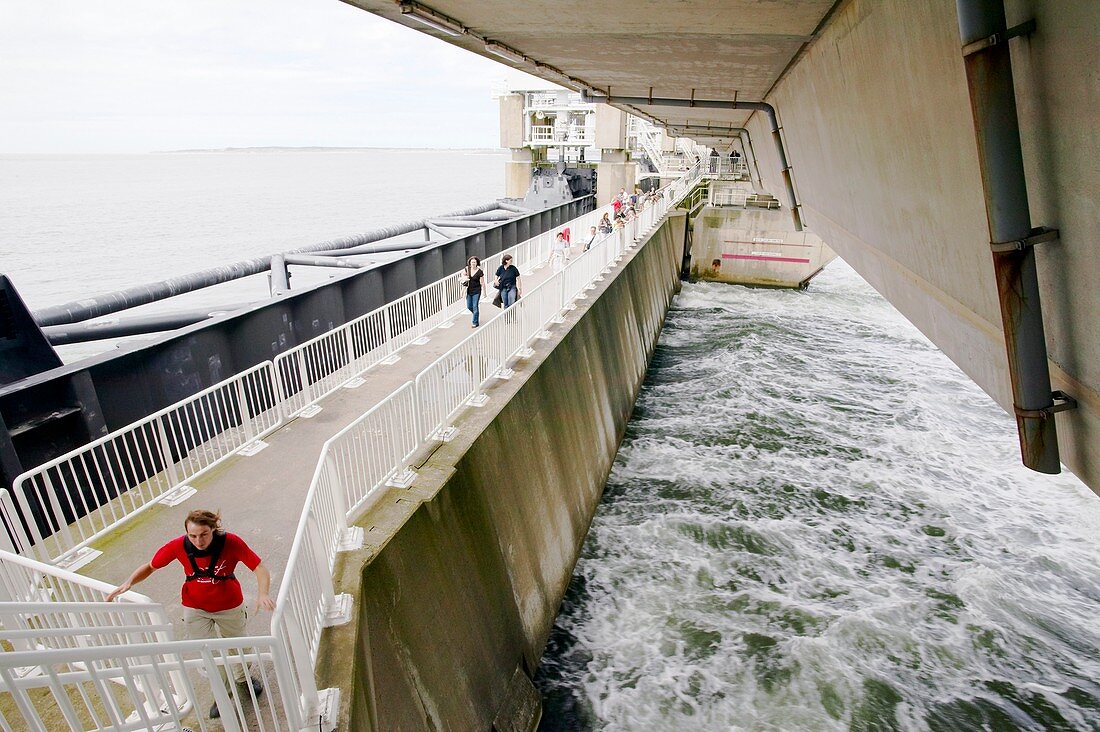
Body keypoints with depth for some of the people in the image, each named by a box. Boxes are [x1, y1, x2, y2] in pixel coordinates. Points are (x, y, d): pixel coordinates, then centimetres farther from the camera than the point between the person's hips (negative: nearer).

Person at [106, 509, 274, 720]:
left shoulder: (231, 542, -31)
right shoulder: (179, 545, -24)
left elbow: (260, 569, -31)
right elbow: (150, 567, -7)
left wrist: (262, 594, -48)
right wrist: (129, 582, -24)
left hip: (229, 606, -1)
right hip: (195, 609, 1)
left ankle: (243, 677, 57)